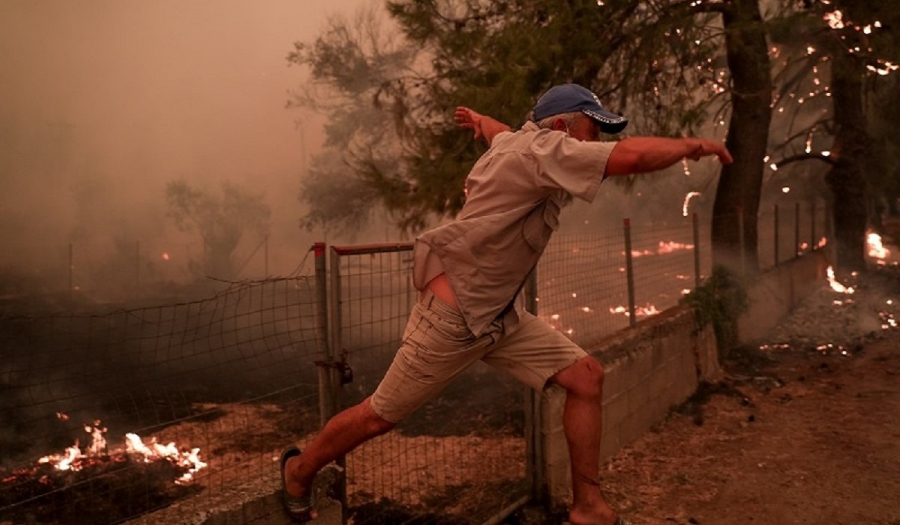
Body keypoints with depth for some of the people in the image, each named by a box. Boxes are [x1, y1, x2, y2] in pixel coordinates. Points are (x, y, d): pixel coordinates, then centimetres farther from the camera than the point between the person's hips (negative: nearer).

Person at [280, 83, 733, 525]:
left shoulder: (516, 142, 8)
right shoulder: (540, 150, -19)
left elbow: (500, 133, 33)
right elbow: (634, 156, -28)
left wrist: (480, 120, 54)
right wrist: (693, 146, -13)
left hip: (501, 315, 10)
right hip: (453, 313, -9)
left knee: (586, 377, -1)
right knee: (382, 416, 4)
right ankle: (299, 471, 30)